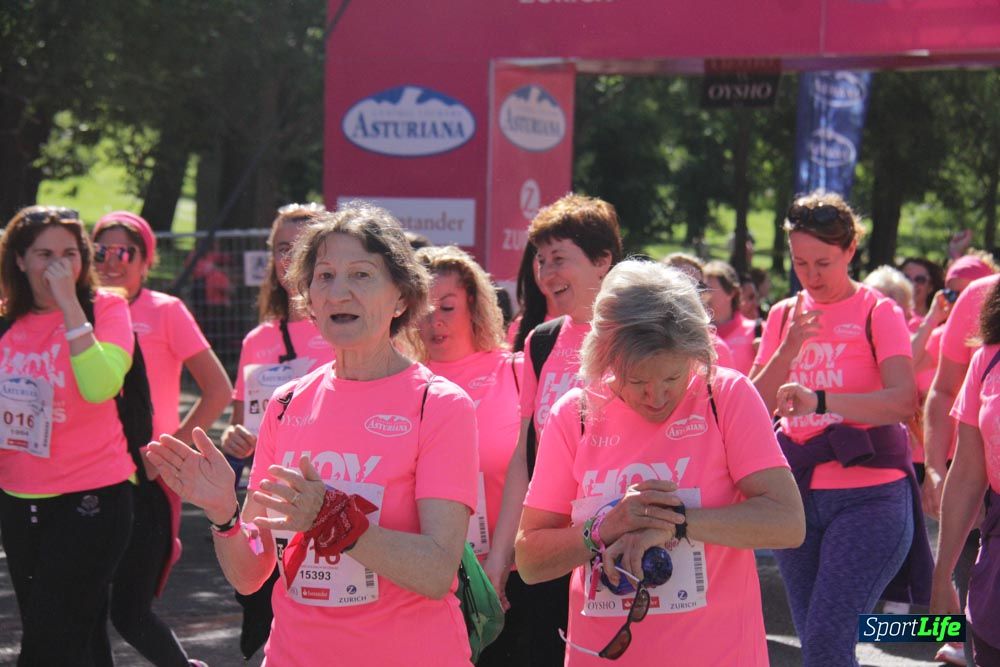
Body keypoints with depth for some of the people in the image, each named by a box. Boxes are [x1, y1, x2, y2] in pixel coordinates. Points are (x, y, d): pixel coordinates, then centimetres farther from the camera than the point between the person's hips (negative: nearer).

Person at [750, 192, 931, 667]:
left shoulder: (877, 312, -5)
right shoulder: (784, 315, 10)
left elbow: (904, 400, -20)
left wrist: (820, 400, -35)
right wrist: (787, 351, -12)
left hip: (869, 496, -5)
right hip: (799, 494, 5)